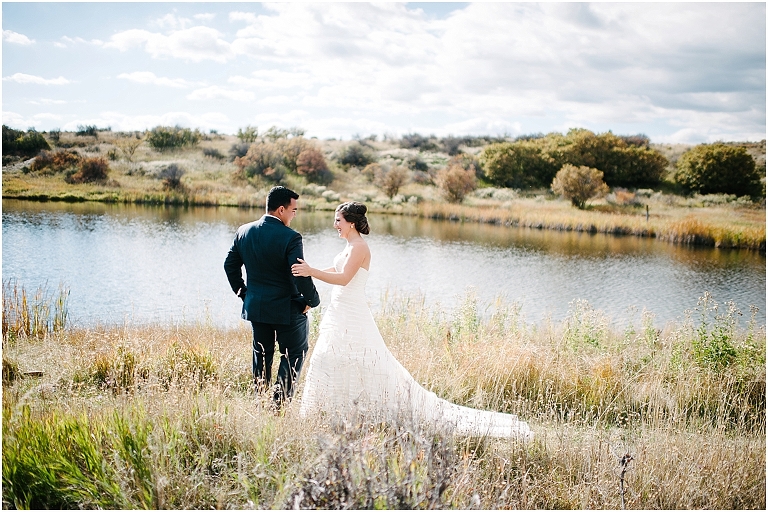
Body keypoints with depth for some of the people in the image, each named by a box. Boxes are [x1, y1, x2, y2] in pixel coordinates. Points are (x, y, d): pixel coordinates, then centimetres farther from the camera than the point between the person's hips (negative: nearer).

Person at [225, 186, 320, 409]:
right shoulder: (290, 237, -19)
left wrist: (243, 292, 17)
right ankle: (280, 399, 3)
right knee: (295, 352, 11)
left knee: (261, 354, 19)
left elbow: (230, 265, 8)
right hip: (286, 308, -6)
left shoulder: (244, 231, 1)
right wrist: (312, 299, -6)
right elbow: (300, 275, -22)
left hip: (255, 306, 6)